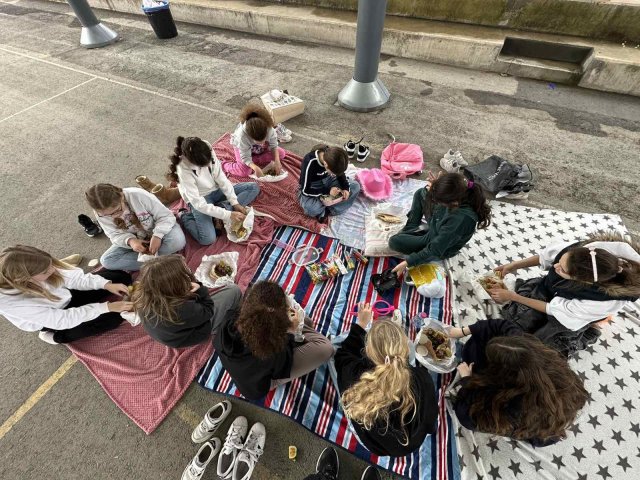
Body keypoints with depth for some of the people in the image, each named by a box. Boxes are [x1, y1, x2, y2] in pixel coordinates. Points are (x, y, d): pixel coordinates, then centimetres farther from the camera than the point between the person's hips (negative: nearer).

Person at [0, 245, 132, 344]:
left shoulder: (34, 268, -26)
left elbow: (72, 277, -11)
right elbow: (62, 320, -31)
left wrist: (106, 284, -25)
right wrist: (107, 307, -34)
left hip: (66, 296, 5)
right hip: (52, 320, -5)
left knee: (122, 277, -1)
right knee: (113, 318, -21)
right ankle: (57, 336, -2)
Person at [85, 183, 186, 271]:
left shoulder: (139, 195, -29)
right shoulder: (100, 213, -16)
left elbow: (166, 216, -24)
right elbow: (116, 235, -10)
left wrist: (157, 236, -38)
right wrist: (130, 241, -33)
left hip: (158, 230, -4)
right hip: (134, 240, 4)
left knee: (178, 240, -36)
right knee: (106, 260, -16)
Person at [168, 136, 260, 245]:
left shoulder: (209, 153, -19)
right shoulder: (184, 171, -30)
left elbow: (221, 178, -12)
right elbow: (199, 204, -28)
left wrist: (235, 203, -18)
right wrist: (228, 215, -31)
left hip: (216, 190, 6)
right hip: (200, 200, -5)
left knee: (254, 188, -5)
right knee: (208, 239, -25)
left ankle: (220, 209, -13)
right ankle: (185, 217, 4)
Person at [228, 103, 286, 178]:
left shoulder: (270, 129, -36)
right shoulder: (242, 135, -42)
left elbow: (274, 146, -20)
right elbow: (246, 158, -36)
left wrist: (277, 161, -35)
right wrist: (256, 168, -55)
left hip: (260, 148, 5)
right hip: (242, 147, -4)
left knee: (281, 153, -12)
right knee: (245, 172, -27)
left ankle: (254, 161, -12)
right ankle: (224, 165, 0)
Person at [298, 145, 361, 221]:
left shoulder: (332, 157, -19)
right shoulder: (309, 162, -33)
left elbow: (341, 174, 1)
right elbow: (305, 190, -25)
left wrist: (346, 188, -16)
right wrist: (327, 191, -29)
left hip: (327, 180, 6)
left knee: (356, 186, -12)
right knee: (312, 209, -38)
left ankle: (326, 211, -18)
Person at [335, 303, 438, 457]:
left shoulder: (358, 374, -37)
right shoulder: (422, 377, -34)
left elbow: (342, 355, -12)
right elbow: (430, 423, -13)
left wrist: (360, 324, -8)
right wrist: (429, 429, 10)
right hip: (411, 444, 1)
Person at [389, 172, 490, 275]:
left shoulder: (461, 219, -43)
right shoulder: (460, 194, -26)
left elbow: (434, 250, -32)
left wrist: (408, 262, -27)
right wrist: (432, 189, -27)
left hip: (440, 246, -7)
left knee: (394, 241, -11)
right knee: (420, 193, 5)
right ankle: (412, 229, 17)